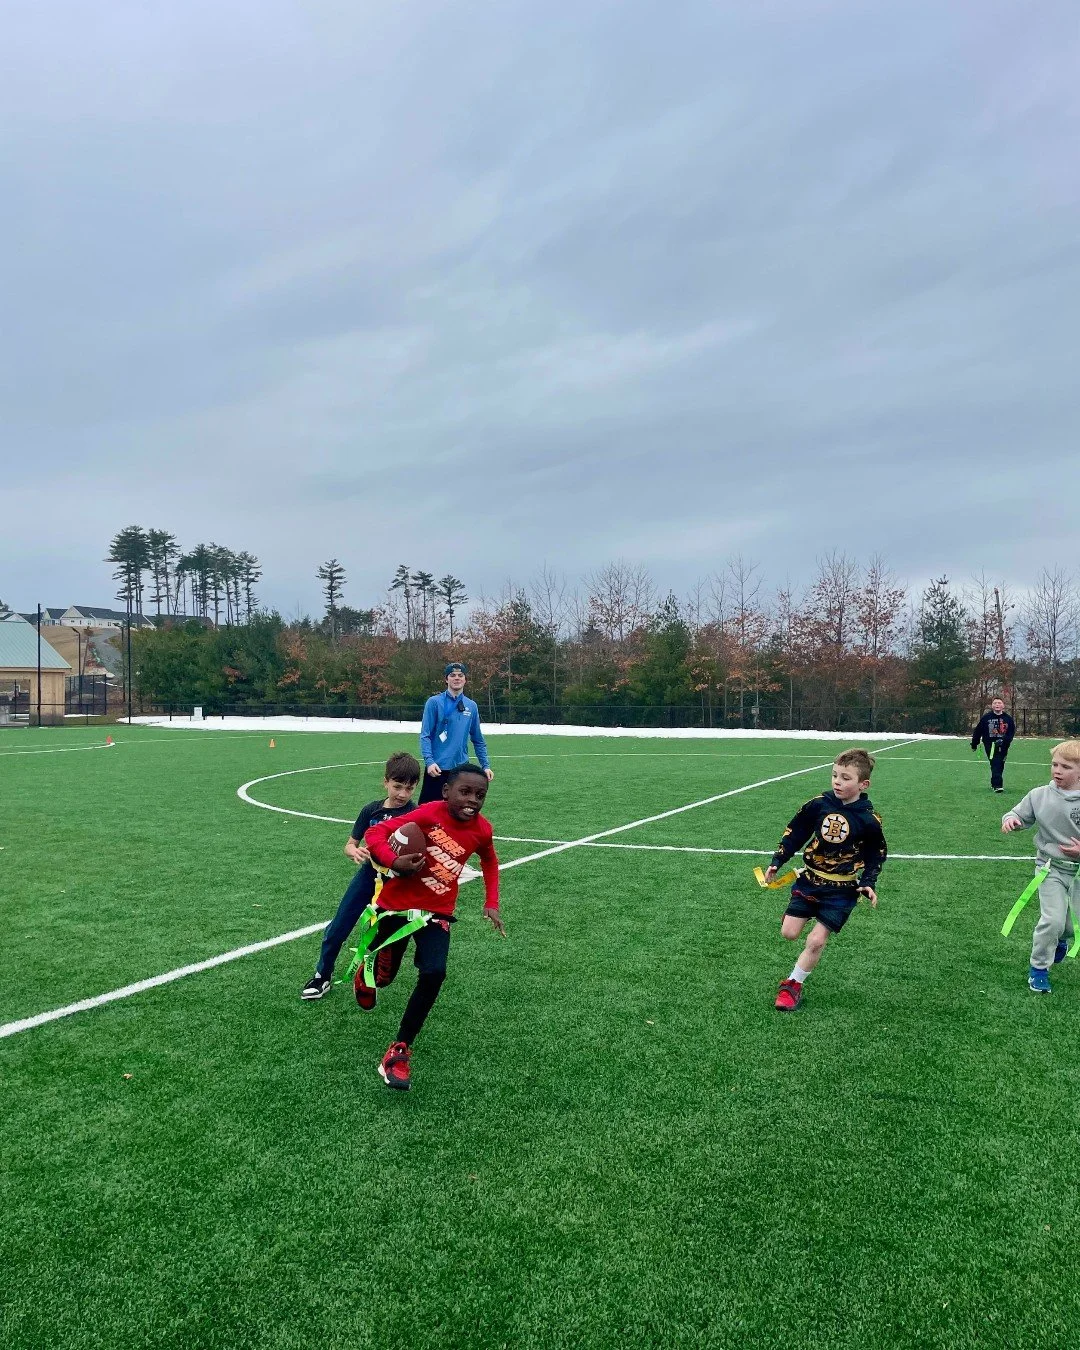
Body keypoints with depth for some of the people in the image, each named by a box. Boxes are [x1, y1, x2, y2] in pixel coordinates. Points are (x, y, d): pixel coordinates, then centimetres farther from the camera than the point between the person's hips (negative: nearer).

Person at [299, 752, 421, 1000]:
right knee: (337, 929, 7)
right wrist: (354, 851, -24)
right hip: (368, 876, 3)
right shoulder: (371, 810, -5)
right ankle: (323, 975, 27)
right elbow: (349, 845, 0)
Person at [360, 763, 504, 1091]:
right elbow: (375, 833, -21)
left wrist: (491, 904, 5)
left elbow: (490, 862, 14)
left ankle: (399, 1050, -2)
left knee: (433, 974, -19)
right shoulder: (430, 814, -21)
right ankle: (366, 972, 52)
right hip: (396, 904, -2)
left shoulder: (482, 830, -8)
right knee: (383, 977, 12)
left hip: (437, 912, 2)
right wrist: (394, 861, -38)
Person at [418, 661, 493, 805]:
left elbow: (478, 740, 15)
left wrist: (486, 765, 9)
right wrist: (429, 761, -20)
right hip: (437, 768, -4)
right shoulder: (434, 702, -4)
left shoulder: (472, 706, 8)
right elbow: (425, 735, -8)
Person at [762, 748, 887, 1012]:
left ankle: (793, 985, 11)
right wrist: (777, 862, 1)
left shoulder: (868, 820, -12)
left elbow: (876, 854, 4)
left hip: (841, 889, -3)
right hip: (809, 880, 3)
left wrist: (868, 883, -7)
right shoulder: (819, 804, -8)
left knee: (816, 941, -9)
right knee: (788, 933, 0)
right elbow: (795, 832, 4)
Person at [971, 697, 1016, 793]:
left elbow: (1012, 732, 1)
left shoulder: (1008, 718, 3)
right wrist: (974, 744, 8)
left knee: (999, 765, 8)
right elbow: (978, 731, 4)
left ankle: (994, 783, 25)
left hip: (1002, 746, 3)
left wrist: (1004, 740, -16)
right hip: (990, 745, -3)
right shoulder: (986, 718, -2)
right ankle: (997, 785, -18)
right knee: (995, 764, -12)